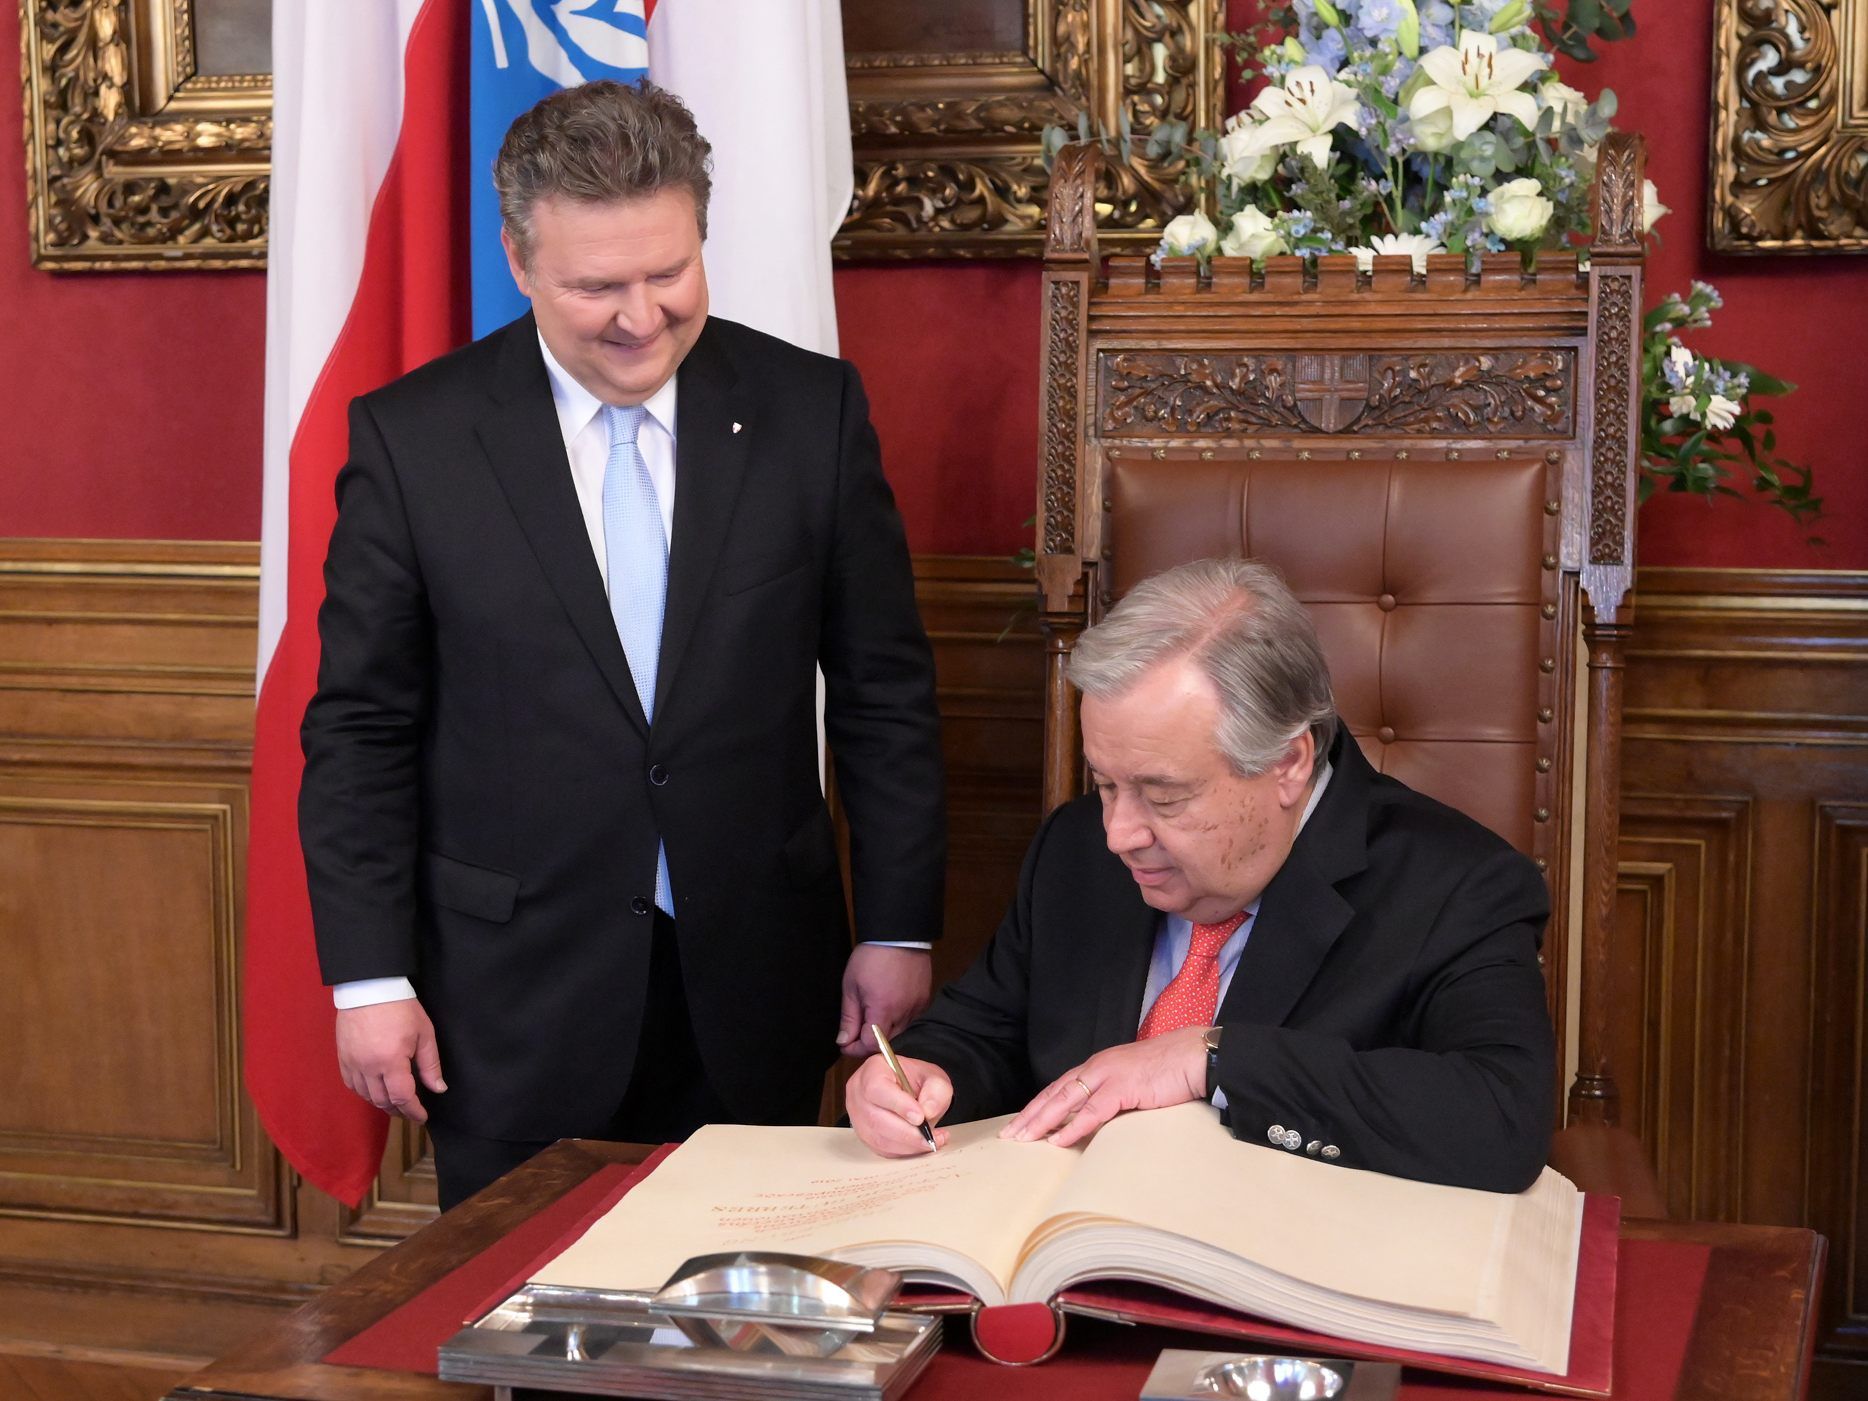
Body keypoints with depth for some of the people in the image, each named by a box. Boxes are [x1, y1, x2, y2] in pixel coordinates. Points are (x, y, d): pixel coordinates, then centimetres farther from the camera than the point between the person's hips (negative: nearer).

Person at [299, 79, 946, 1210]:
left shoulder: (814, 410, -1)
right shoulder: (411, 438, -5)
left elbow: (884, 692, 3)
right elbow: (361, 729, -1)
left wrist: (900, 930, 1)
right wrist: (370, 978, -5)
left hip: (753, 986, 1)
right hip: (514, 999, -1)